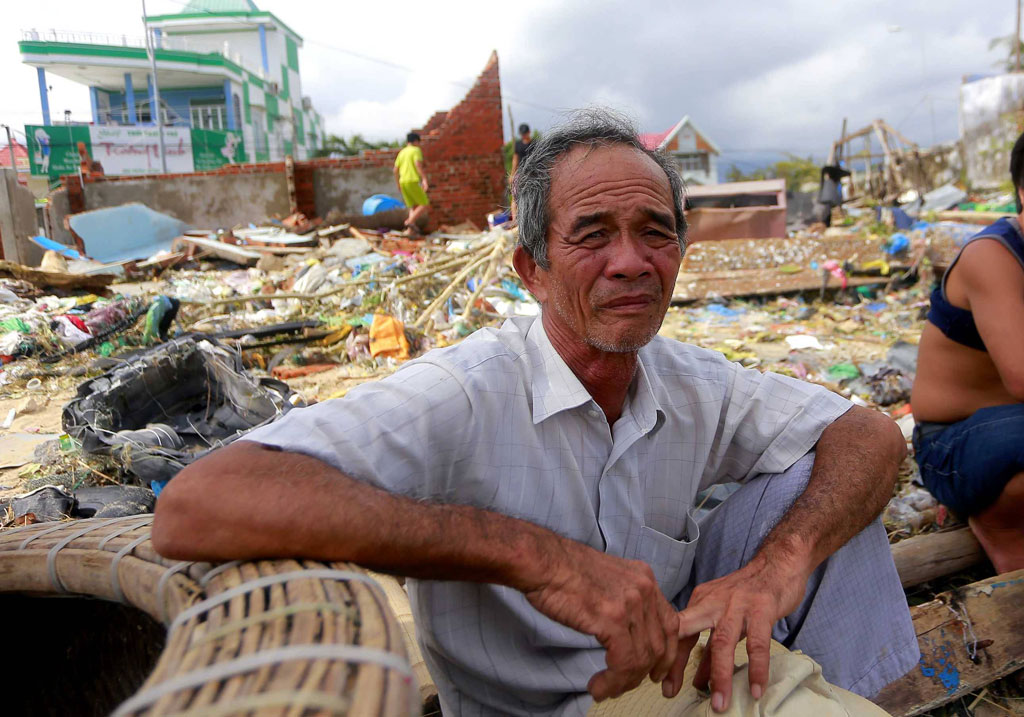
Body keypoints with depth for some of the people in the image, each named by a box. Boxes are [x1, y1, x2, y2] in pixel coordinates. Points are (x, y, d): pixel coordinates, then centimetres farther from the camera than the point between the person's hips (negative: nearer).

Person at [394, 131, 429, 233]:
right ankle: (410, 221, -18)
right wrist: (424, 179, -21)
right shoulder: (416, 150, 0)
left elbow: (396, 170, 16)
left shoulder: (401, 152, 19)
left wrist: (398, 184, 27)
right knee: (425, 204, 0)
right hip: (412, 181, -7)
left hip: (403, 182, 7)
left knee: (413, 207, 10)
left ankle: (410, 229, -6)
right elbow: (418, 164, -16)